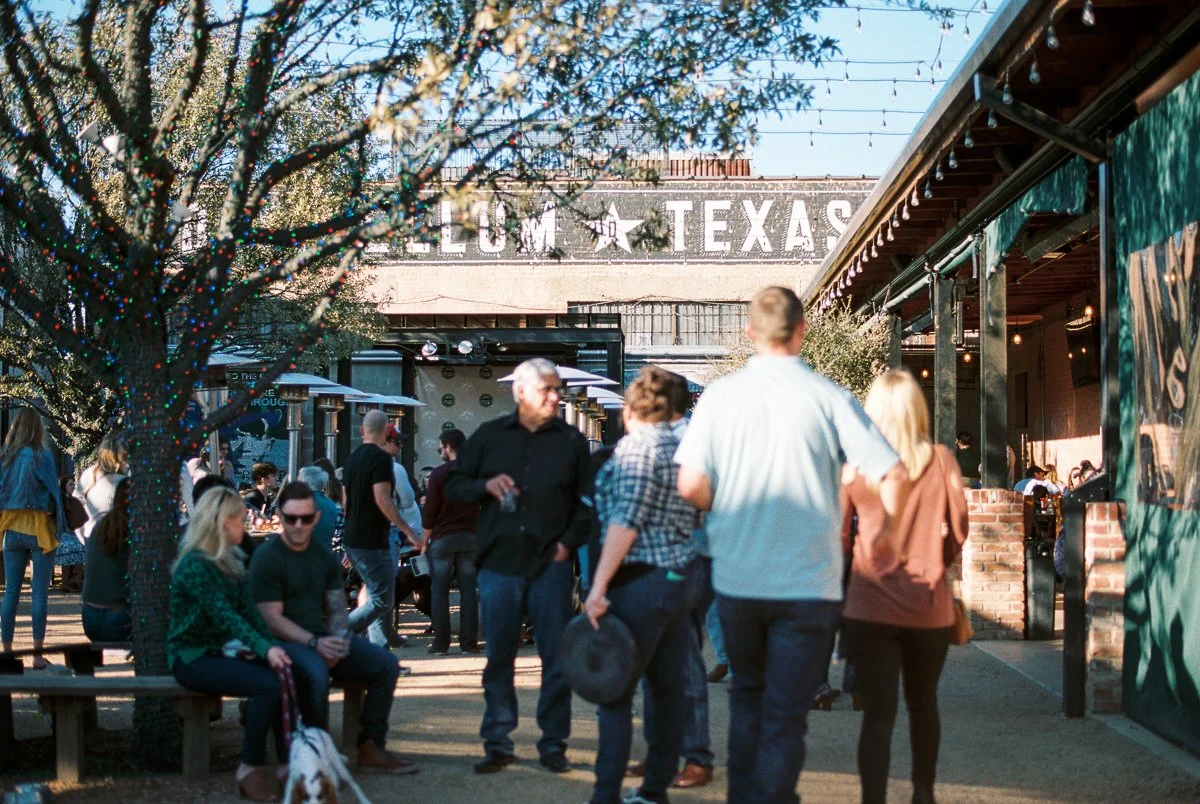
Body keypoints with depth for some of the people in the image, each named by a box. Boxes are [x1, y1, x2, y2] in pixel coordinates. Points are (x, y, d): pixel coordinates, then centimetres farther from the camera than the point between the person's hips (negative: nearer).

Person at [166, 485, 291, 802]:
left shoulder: (231, 561, 13)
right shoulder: (194, 565, -15)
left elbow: (249, 611, 6)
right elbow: (225, 616, -25)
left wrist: (273, 647, -9)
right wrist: (265, 650, -36)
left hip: (226, 650, 8)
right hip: (194, 657, -8)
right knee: (268, 685, -28)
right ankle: (250, 768, -15)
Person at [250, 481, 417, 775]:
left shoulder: (324, 557, 14)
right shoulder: (267, 558, -8)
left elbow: (336, 608, 13)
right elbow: (272, 618, -15)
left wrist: (338, 639, -9)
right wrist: (314, 643, -25)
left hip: (322, 638, 7)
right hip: (285, 641, -7)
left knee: (386, 663, -7)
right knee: (316, 671, -38)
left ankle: (370, 748, 1)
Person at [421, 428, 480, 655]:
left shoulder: (439, 474, -6)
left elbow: (430, 511, -5)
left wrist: (424, 541, 3)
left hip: (442, 538, -3)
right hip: (470, 538, 3)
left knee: (440, 591, 3)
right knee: (468, 591, 5)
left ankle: (441, 642, 0)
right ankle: (469, 642, 3)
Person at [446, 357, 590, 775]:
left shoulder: (571, 440, 7)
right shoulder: (489, 435, 9)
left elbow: (587, 500, 8)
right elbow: (454, 485, 12)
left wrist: (569, 541, -5)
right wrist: (485, 485, -7)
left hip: (551, 565, -1)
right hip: (499, 563, 1)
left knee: (557, 657, 1)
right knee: (499, 657, 5)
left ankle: (553, 744, 10)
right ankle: (497, 744, 13)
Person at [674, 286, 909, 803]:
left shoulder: (720, 395, -3)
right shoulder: (828, 397, -7)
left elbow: (690, 486, -9)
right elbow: (893, 476, -11)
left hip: (736, 579, 2)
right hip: (808, 582, -2)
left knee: (747, 697, 22)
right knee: (785, 713, 6)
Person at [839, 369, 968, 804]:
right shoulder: (940, 460, -5)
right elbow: (959, 528, 0)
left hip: (870, 605, -1)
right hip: (929, 605, 2)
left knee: (878, 713, -1)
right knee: (923, 703, 21)